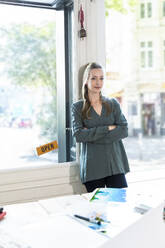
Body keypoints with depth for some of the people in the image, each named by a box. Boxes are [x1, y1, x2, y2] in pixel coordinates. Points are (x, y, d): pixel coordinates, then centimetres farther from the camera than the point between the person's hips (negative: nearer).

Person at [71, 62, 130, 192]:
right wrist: (108, 128, -11)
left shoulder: (113, 103, 11)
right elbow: (78, 135, -9)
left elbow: (124, 130, -1)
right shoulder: (77, 107, 5)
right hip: (92, 167, -2)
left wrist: (92, 135, -9)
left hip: (115, 164, 2)